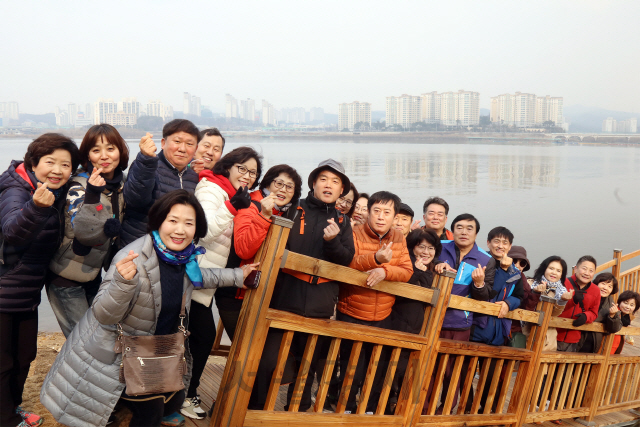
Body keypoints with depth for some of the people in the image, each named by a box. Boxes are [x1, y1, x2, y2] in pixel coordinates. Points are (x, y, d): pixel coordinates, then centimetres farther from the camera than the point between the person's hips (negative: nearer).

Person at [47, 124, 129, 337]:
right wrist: (92, 195, -42)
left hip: (93, 272, 6)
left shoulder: (120, 183, 0)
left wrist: (112, 228, -11)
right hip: (67, 275, -6)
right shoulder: (79, 185, -18)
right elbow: (85, 233, -30)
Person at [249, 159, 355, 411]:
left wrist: (332, 241, -15)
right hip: (284, 299, -3)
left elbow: (347, 260, 1)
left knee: (309, 365, 16)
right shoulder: (294, 210, 1)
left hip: (320, 307, 4)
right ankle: (255, 409, 15)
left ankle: (298, 411, 34)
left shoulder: (342, 222, 11)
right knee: (268, 360, -3)